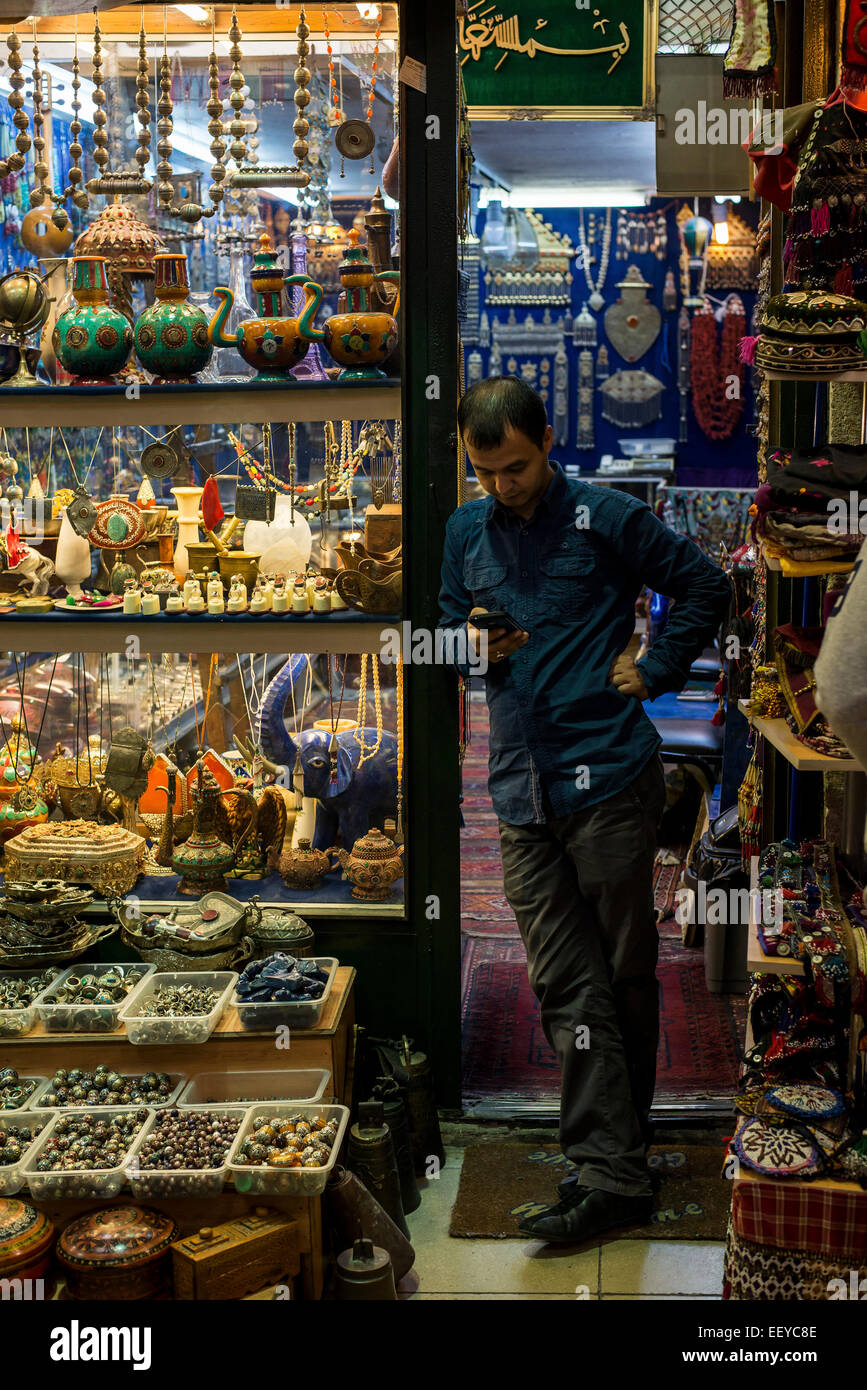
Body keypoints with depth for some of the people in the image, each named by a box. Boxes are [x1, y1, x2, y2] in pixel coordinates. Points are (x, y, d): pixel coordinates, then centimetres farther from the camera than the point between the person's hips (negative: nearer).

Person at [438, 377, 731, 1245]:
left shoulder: (606, 519, -1)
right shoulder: (465, 533, 13)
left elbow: (705, 586, 5)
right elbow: (449, 624, 22)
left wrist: (655, 671, -2)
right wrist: (475, 643, 0)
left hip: (608, 777, -4)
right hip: (522, 791, 4)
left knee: (623, 973, 5)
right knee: (565, 985, 1)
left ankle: (614, 1162, 15)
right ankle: (610, 1171, 6)